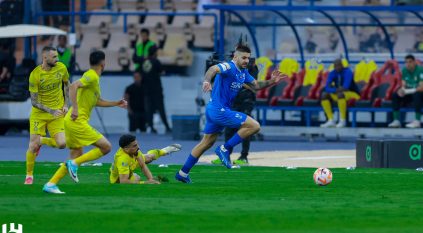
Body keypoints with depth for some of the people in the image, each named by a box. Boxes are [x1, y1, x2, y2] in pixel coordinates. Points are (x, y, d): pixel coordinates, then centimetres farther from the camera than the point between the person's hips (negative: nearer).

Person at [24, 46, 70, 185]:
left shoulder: (61, 68, -6)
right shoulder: (35, 75, -16)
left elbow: (66, 85, 16)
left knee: (61, 144, -13)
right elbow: (34, 102, -12)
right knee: (32, 146, -7)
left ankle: (42, 141, 20)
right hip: (39, 114, -3)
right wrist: (51, 111, -23)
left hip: (57, 113, 3)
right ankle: (29, 175, 15)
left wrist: (66, 104, 6)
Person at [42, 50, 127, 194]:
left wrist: (116, 104, 32)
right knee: (106, 147, -9)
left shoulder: (94, 78, 20)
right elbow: (73, 86, -25)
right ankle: (74, 164, -13)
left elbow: (97, 101, 32)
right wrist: (75, 108, -30)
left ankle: (50, 184, 9)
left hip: (73, 122, 10)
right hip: (77, 121, -10)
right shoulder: (92, 76, -10)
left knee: (77, 157, 13)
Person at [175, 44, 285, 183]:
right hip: (220, 110, -10)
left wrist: (271, 82, 7)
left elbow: (255, 85, 23)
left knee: (206, 143, 19)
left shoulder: (243, 72, 13)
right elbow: (214, 69, -36)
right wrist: (207, 81, -57)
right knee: (254, 126, -12)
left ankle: (183, 173, 24)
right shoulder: (229, 67, -17)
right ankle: (225, 149, -7)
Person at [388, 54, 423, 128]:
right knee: (395, 95, -13)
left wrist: (407, 91, -30)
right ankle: (396, 121, -15)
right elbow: (403, 86, 2)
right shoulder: (405, 70, 1)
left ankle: (417, 121, -35)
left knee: (417, 94, -38)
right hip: (410, 94, 6)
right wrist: (401, 90, -24)